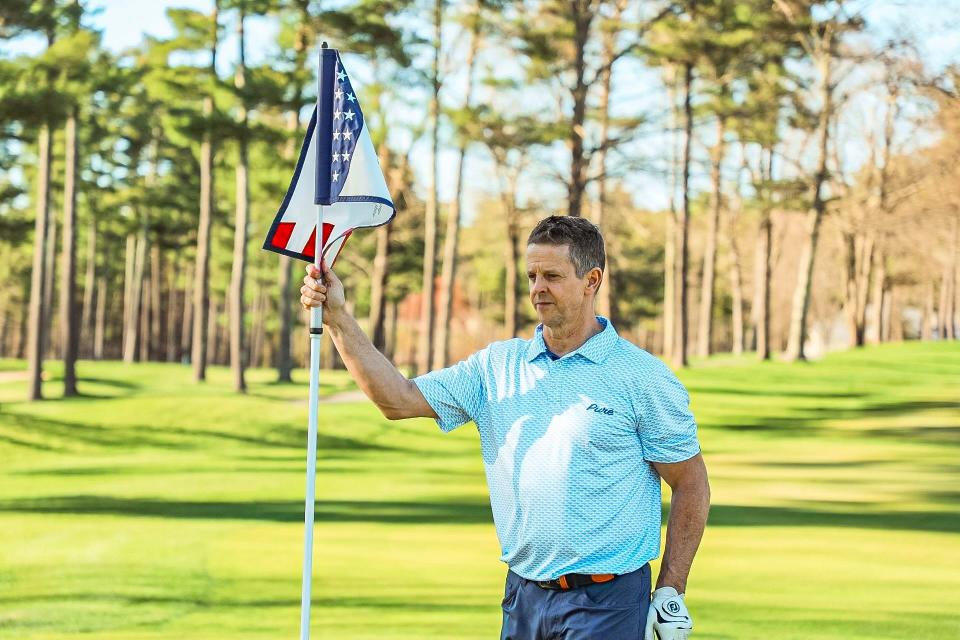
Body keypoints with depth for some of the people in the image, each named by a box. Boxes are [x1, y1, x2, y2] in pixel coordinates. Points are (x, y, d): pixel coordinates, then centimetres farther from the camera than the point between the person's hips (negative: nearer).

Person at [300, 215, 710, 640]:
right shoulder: (497, 366, 8)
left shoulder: (643, 378, -4)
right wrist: (337, 318, -4)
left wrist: (671, 593, -5)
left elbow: (691, 485, -1)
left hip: (606, 601, -5)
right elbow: (399, 399, 4)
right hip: (524, 593, 5)